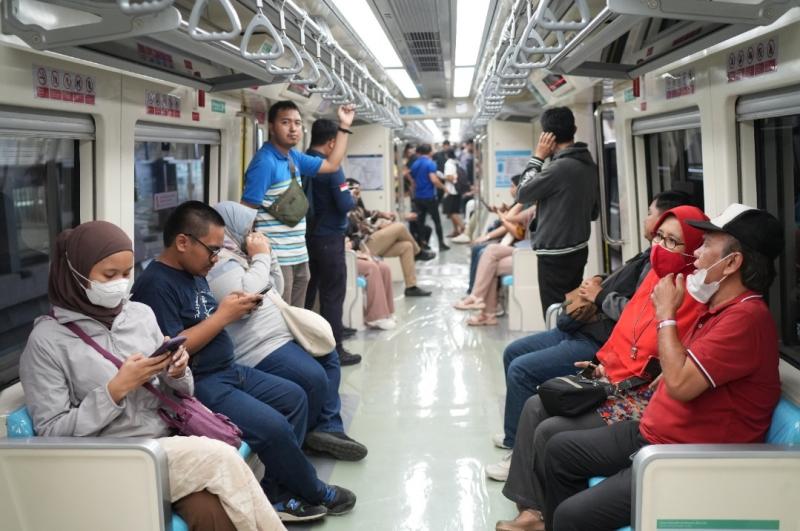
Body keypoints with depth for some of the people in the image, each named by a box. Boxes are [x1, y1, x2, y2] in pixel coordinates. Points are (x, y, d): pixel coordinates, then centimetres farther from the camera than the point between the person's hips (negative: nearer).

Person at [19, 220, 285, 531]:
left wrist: (177, 374, -7)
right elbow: (52, 433, -7)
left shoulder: (141, 314, 8)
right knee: (221, 457, -26)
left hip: (173, 443, 4)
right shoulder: (47, 341, -4)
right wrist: (116, 389, -17)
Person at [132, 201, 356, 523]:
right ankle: (314, 493, 7)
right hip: (197, 385, -11)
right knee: (273, 427, -20)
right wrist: (223, 316, -19)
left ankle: (277, 491, 7)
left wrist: (233, 310, -3)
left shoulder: (195, 274, 12)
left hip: (228, 371, 11)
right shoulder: (156, 284, -18)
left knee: (294, 398, 11)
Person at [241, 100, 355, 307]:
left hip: (299, 256, 9)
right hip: (276, 259, -9)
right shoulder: (265, 162, -15)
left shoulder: (294, 157, 10)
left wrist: (344, 126, 17)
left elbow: (332, 165, 22)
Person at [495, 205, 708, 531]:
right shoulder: (656, 276, 9)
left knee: (551, 432, -16)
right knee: (535, 408, 0)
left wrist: (621, 378, -17)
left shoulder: (694, 296, -19)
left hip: (646, 396, -10)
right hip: (617, 379, 10)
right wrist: (604, 363, 4)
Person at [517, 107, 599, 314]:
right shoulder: (589, 164, 7)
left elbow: (522, 194, -10)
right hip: (579, 249, 9)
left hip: (556, 254, -9)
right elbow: (594, 211, 16)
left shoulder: (560, 167, -21)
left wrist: (537, 157, -4)